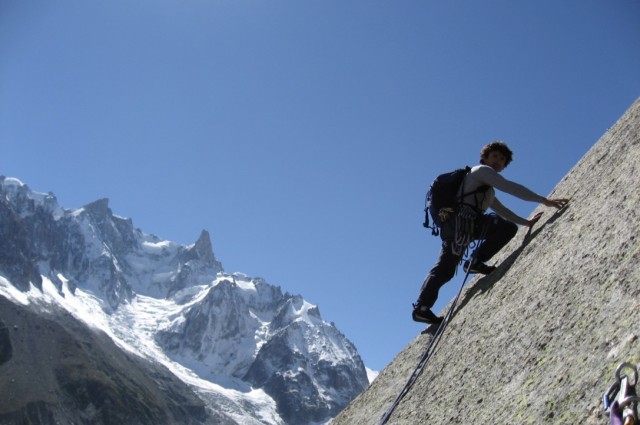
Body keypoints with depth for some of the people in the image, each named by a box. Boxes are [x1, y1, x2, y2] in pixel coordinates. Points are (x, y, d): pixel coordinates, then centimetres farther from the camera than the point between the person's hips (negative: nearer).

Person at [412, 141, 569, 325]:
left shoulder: (487, 190, 36)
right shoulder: (482, 170, 6)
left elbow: (501, 210, 38)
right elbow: (512, 188, -5)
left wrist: (526, 222, 32)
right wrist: (545, 201, -8)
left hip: (451, 224, 10)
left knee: (444, 270, 4)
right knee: (508, 227, -14)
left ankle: (422, 307, -3)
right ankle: (476, 261, -13)